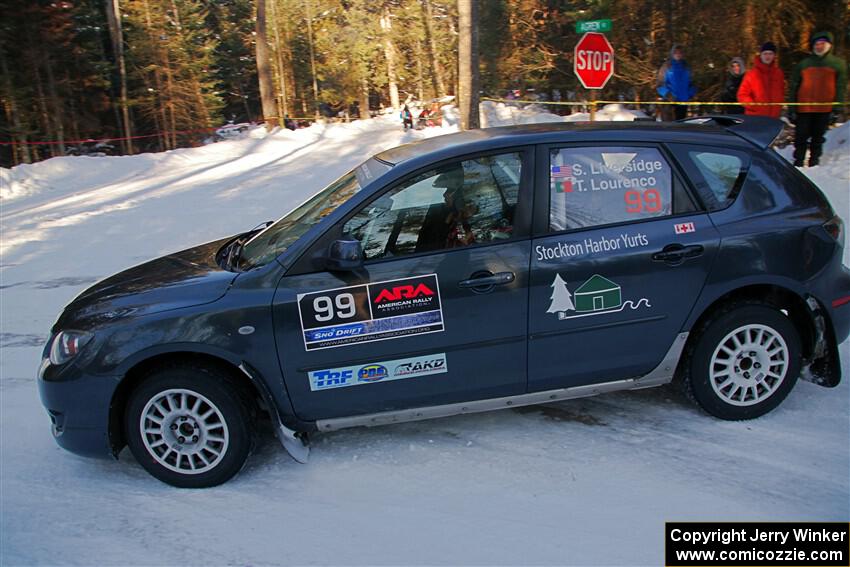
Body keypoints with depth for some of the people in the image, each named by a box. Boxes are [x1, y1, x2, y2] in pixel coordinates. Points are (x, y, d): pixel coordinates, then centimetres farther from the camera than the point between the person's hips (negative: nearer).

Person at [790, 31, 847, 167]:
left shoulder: (838, 64, 6)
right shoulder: (803, 64, 7)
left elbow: (840, 88, 3)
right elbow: (794, 88, 7)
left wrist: (838, 109, -5)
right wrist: (792, 109, 1)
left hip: (825, 109, 0)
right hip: (804, 109, 0)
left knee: (818, 137, 7)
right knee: (801, 137, 0)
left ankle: (814, 162, 15)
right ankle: (798, 162, 7)